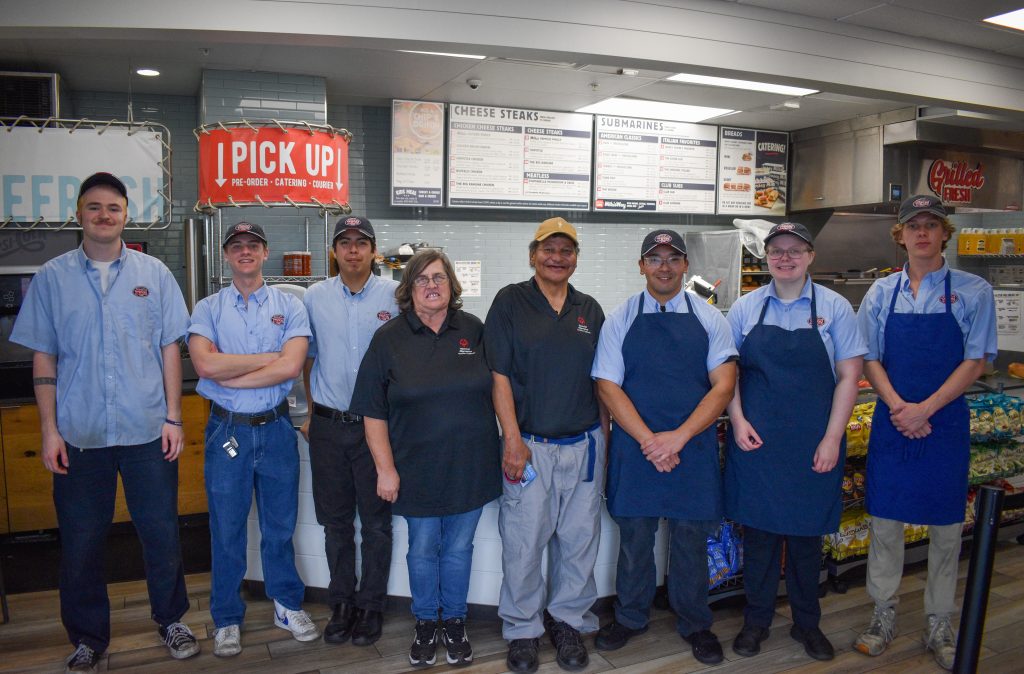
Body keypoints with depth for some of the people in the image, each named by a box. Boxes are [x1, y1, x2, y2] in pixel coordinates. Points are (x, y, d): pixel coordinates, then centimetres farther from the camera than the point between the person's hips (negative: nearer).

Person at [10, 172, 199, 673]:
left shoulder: (154, 274, 4)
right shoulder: (51, 278, 4)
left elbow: (170, 349, 4)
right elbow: (43, 359, 4)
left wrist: (173, 417, -1)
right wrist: (50, 431, -2)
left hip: (148, 431, 0)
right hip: (79, 434, 1)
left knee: (161, 532, 9)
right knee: (80, 543, 11)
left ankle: (171, 619, 29)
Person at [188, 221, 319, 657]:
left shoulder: (289, 307, 0)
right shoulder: (207, 309, 1)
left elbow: (291, 366, -15)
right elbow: (205, 364, -16)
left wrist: (228, 374, -13)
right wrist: (270, 357, -12)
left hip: (275, 428, 0)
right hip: (226, 430, 0)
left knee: (280, 525, 13)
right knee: (226, 529, 10)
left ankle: (288, 605, 31)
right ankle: (226, 619, 28)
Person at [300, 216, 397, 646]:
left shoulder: (394, 296, -4)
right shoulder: (315, 297, 4)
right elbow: (307, 358, 14)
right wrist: (312, 412, 13)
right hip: (328, 427, 2)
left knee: (376, 520, 8)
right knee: (335, 521, 13)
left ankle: (371, 605, 24)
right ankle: (342, 602, 29)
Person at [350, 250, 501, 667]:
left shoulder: (474, 330, 1)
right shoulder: (389, 339, -4)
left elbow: (496, 389, 9)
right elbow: (373, 412, -4)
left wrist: (507, 447, 5)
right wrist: (385, 468, -8)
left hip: (469, 467, 1)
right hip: (418, 471, -1)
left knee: (458, 548, 13)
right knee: (423, 549, 12)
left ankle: (454, 622, 33)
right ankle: (425, 623, 34)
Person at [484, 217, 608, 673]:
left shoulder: (590, 310, 10)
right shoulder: (510, 302, -1)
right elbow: (500, 377, -5)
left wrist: (605, 438, 9)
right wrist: (513, 441, -10)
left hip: (583, 445, 4)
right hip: (529, 445, -3)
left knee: (578, 540, 11)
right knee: (522, 542, 4)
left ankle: (568, 622, 30)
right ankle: (523, 629, 23)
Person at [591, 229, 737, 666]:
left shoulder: (709, 318, 2)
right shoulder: (621, 318, 1)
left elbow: (723, 386, -3)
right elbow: (608, 386, -4)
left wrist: (678, 437, -15)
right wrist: (649, 441, -14)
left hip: (693, 448, 0)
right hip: (634, 448, 0)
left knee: (691, 539, 12)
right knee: (633, 536, 12)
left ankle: (694, 624, 33)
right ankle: (630, 617, 33)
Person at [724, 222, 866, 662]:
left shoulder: (834, 308, 0)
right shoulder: (745, 308, 4)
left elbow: (849, 376, -2)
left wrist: (831, 439, -8)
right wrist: (738, 421, -5)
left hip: (813, 444, 0)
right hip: (756, 440, 1)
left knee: (806, 534, 11)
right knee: (758, 530, 8)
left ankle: (807, 623, 30)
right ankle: (756, 620, 25)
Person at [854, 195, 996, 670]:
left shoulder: (972, 292, -1)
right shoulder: (882, 292, 5)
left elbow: (975, 362, -6)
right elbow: (870, 359, 3)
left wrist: (925, 409, -15)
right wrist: (898, 407, -12)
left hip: (945, 422, -1)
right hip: (891, 421, 2)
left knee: (946, 526, 8)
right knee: (885, 520, 7)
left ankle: (939, 625, 23)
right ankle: (884, 615, 23)